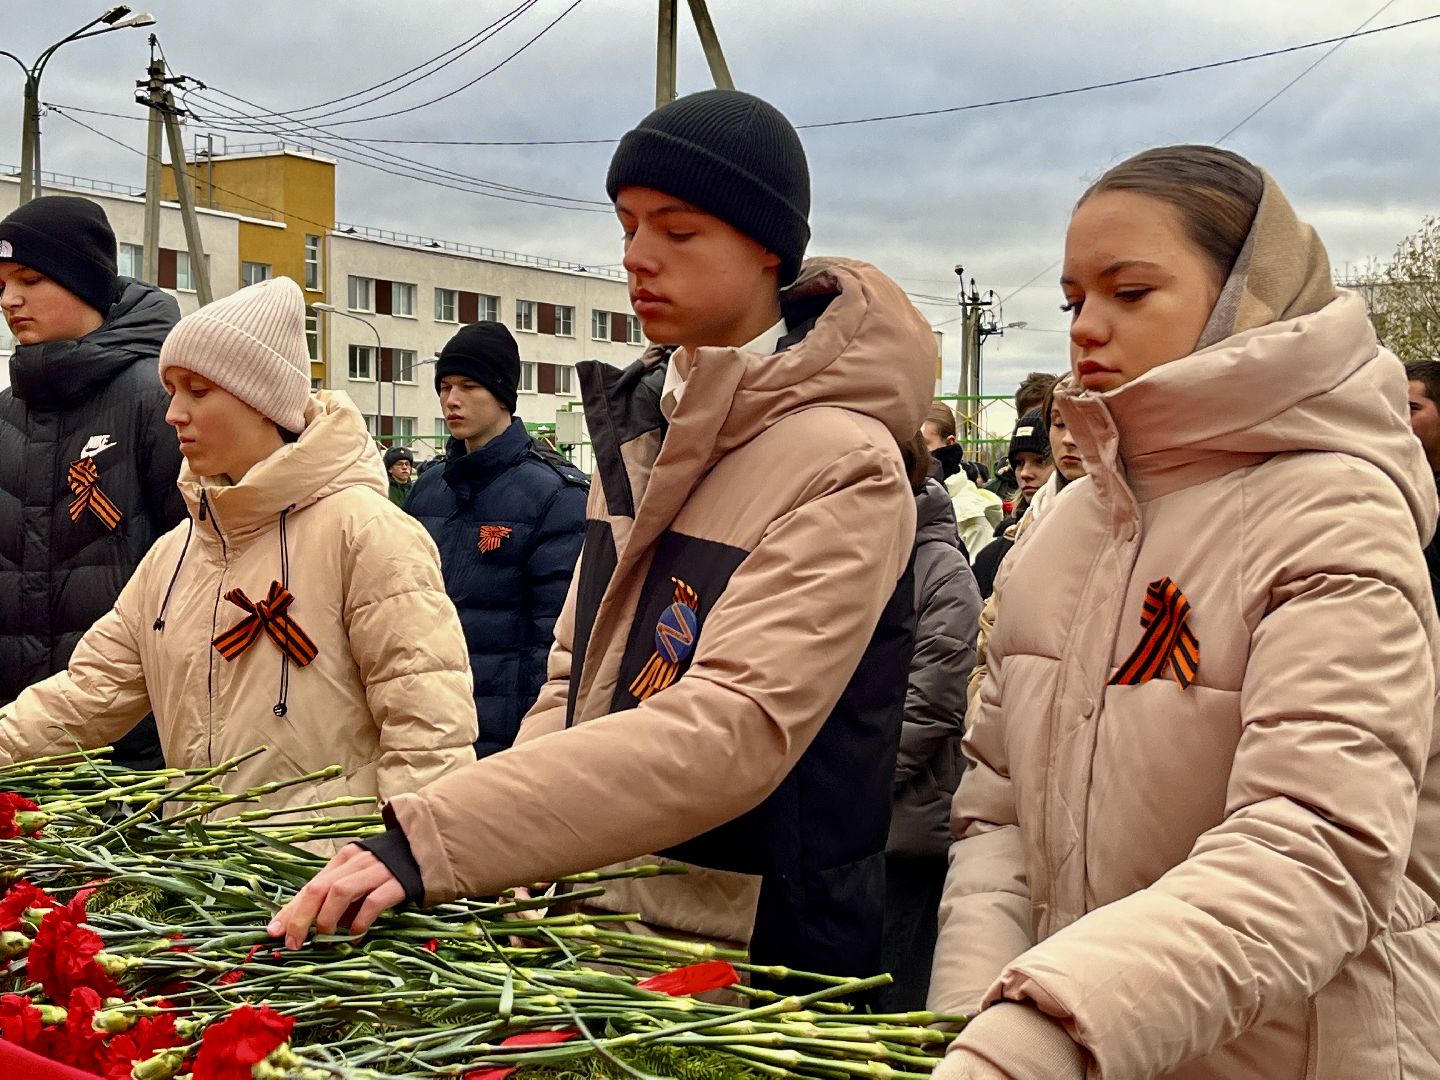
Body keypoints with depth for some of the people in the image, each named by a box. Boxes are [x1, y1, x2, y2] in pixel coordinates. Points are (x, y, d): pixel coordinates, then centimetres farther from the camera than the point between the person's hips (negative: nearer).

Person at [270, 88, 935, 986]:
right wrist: (510, 862, -6)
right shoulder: (642, 422, 5)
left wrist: (430, 843, -34)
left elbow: (734, 730, -28)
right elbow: (578, 671, 10)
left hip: (753, 956, -6)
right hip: (600, 912, 6)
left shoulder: (846, 467, -17)